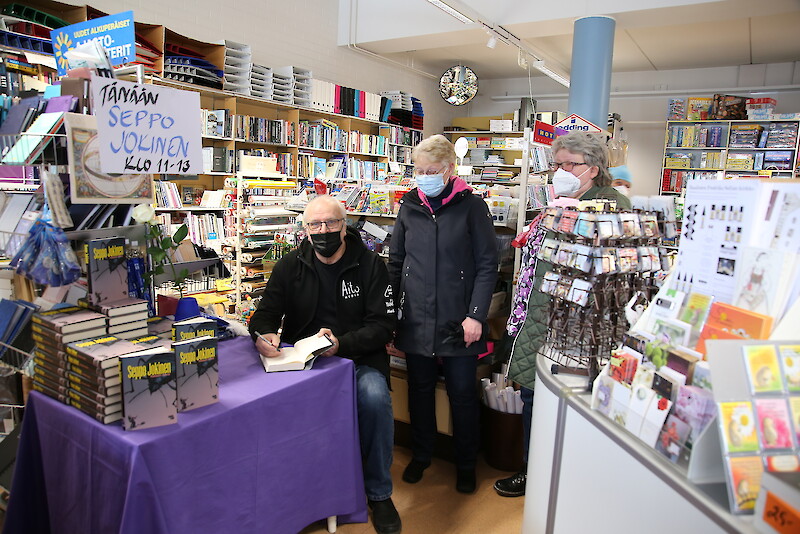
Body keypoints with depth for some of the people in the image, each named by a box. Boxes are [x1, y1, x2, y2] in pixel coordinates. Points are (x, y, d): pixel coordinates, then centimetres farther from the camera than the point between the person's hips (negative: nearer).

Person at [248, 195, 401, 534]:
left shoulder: (370, 265, -1)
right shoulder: (290, 266, 8)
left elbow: (382, 325, -6)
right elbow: (266, 314, 6)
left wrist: (341, 344, -23)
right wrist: (263, 335, -20)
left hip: (358, 357, -2)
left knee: (375, 398, -31)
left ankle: (379, 494, -6)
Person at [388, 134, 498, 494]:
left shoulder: (471, 207, -4)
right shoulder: (409, 208, 6)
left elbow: (487, 265, -5)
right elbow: (396, 263, 11)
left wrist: (476, 315, -12)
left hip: (458, 322, -3)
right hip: (416, 320, 3)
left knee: (462, 393, 9)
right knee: (420, 389, 15)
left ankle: (466, 463, 29)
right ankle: (421, 454, 35)